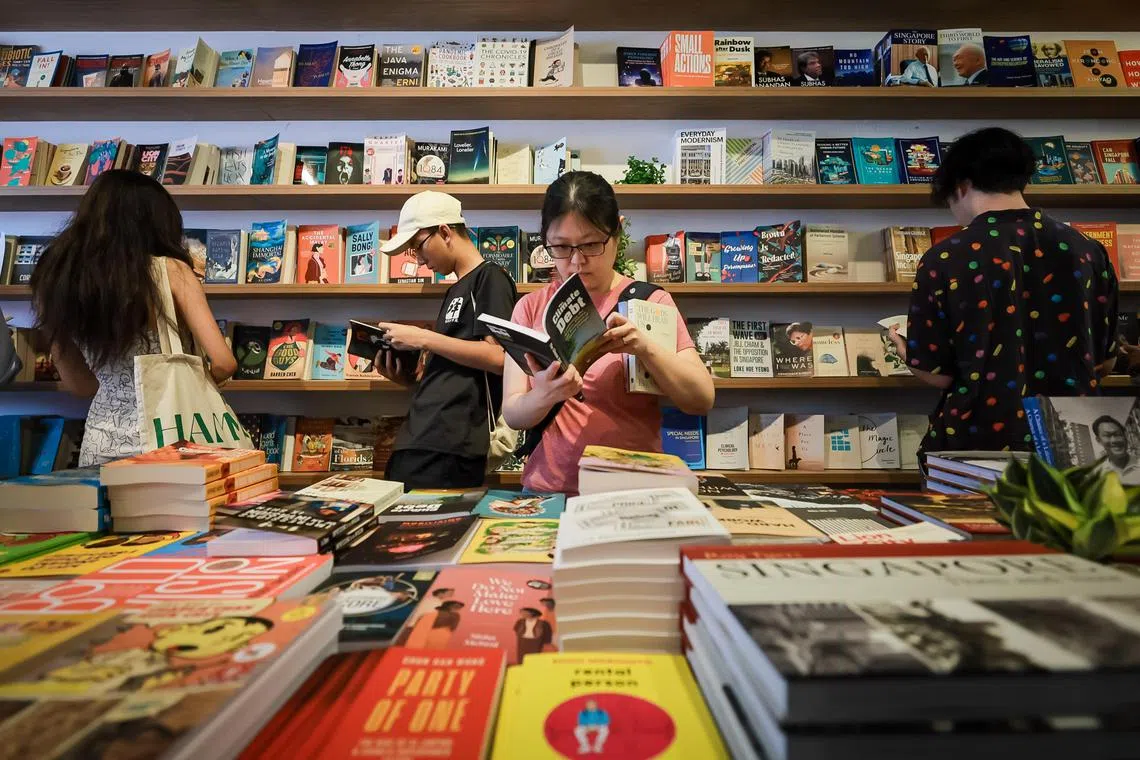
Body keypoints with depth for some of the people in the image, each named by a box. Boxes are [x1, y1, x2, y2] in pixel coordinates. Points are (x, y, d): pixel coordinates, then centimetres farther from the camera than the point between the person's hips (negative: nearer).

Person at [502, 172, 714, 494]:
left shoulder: (651, 302, 3)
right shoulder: (530, 308, 6)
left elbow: (702, 400, -2)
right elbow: (512, 414, 1)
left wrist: (645, 348, -17)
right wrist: (545, 397, -20)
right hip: (548, 490, 1)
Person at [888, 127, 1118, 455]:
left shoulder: (944, 260, -15)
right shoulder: (1088, 251, -2)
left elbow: (938, 373, -11)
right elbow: (1104, 361, 8)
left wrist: (904, 350, 10)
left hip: (978, 443, -3)